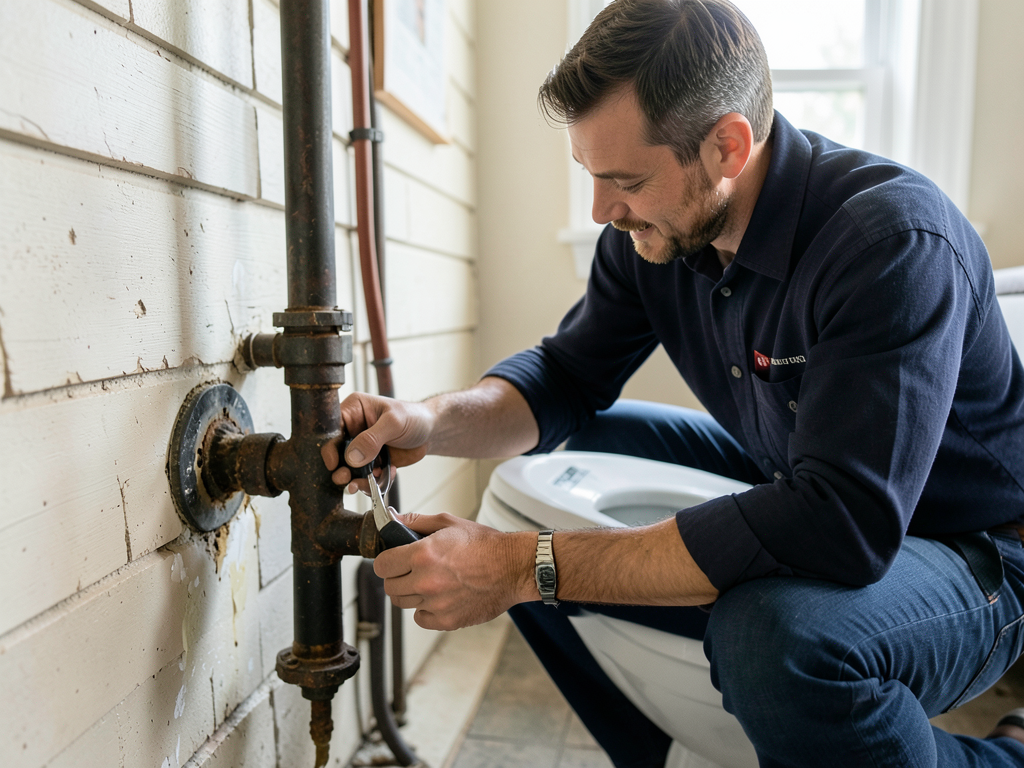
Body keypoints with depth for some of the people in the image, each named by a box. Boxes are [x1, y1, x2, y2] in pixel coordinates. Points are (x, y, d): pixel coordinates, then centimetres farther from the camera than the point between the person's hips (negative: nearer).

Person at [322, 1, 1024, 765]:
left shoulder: (894, 238, -30)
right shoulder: (652, 229, -9)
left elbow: (842, 524, -37)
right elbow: (568, 375, 0)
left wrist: (525, 568, -37)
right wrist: (433, 421, -21)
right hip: (788, 493, 6)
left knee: (777, 627, -39)